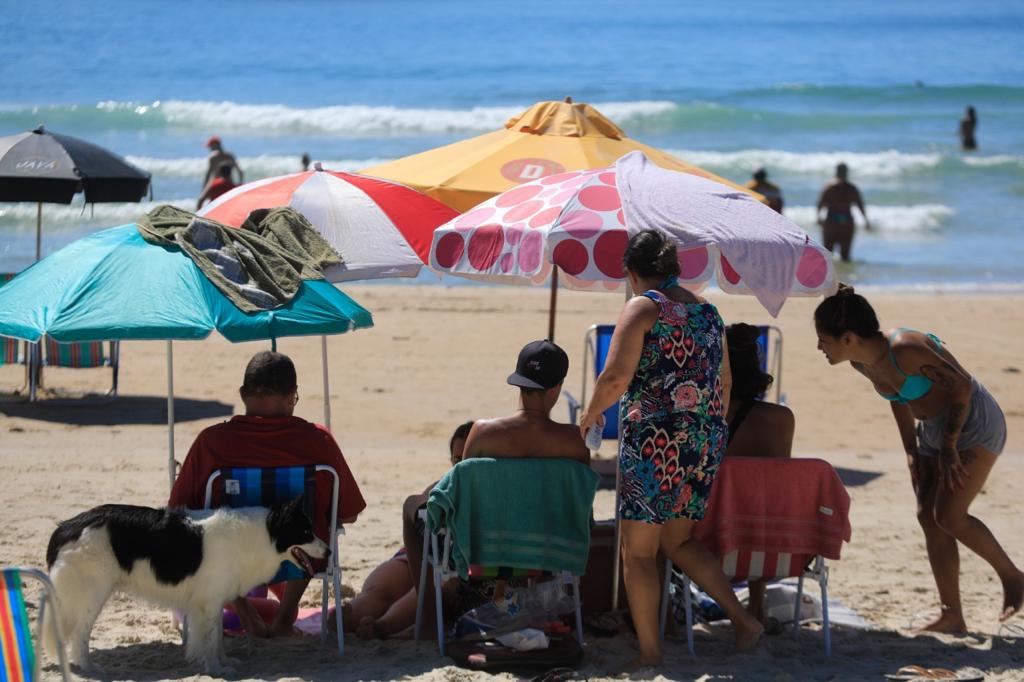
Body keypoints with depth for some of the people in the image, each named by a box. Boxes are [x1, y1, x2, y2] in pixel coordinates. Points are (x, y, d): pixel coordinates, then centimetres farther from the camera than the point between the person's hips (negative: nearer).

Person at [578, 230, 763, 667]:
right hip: (705, 444, 7)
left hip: (655, 441, -7)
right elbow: (724, 383, 20)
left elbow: (616, 377, -18)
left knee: (638, 551, 4)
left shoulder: (643, 308, -8)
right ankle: (742, 619, 11)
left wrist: (591, 412, 0)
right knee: (676, 540, 21)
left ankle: (650, 651, 6)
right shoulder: (707, 311, 13)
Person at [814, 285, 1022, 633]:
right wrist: (912, 451, 11)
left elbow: (961, 385, -23)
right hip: (933, 430, 9)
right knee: (928, 517, 1)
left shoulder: (904, 350, -30)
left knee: (950, 516, -17)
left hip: (974, 424, -9)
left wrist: (949, 448, -18)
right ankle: (952, 615, 5)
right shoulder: (862, 363, -3)